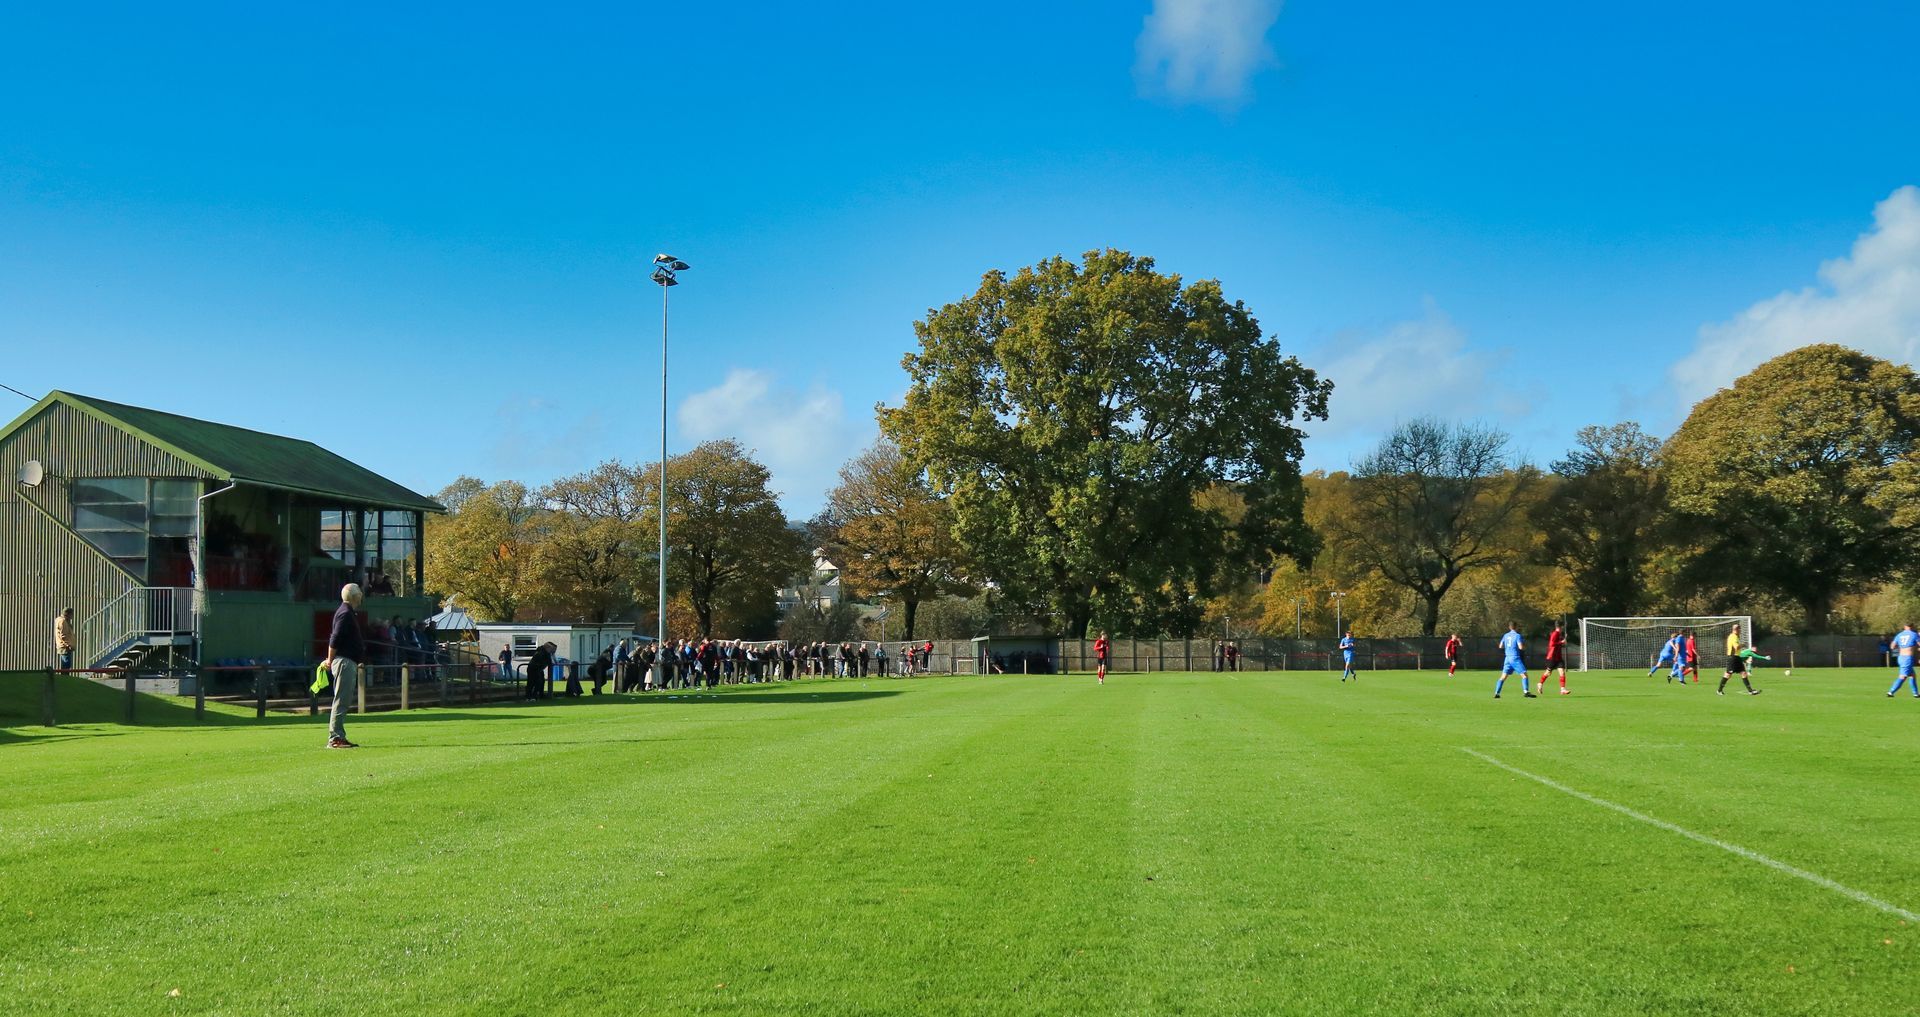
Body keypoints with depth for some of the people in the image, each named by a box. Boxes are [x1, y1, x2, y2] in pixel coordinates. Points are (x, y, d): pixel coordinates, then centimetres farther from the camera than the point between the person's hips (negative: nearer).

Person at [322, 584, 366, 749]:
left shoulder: (350, 612, 17)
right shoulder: (346, 613, -14)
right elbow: (334, 639, -20)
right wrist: (330, 661, -16)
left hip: (349, 662, 10)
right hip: (345, 662, -10)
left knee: (344, 700, 12)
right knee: (341, 700, -9)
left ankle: (338, 737, 17)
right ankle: (335, 738, -8)